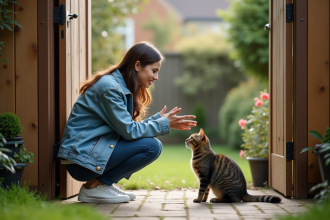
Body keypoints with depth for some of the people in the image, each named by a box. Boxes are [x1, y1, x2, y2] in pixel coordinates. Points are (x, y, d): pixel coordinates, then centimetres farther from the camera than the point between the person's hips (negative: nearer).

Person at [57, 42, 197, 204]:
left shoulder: (122, 87, 13)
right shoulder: (110, 87, -17)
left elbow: (127, 127, 11)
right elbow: (129, 131, -18)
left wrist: (158, 118, 4)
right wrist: (164, 124, -9)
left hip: (93, 150, 10)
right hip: (82, 158, -10)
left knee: (152, 142, 7)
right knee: (152, 146, -17)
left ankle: (103, 183, 6)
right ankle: (94, 186, -10)